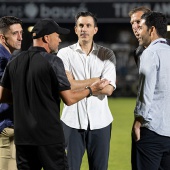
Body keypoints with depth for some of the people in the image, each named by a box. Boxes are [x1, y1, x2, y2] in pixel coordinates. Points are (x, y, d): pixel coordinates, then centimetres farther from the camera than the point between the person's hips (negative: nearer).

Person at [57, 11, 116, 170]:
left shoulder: (107, 55, 4)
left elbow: (108, 89, -7)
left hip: (99, 121, 1)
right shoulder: (65, 54, 2)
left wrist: (78, 85, -8)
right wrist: (97, 81, -7)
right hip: (72, 120, -1)